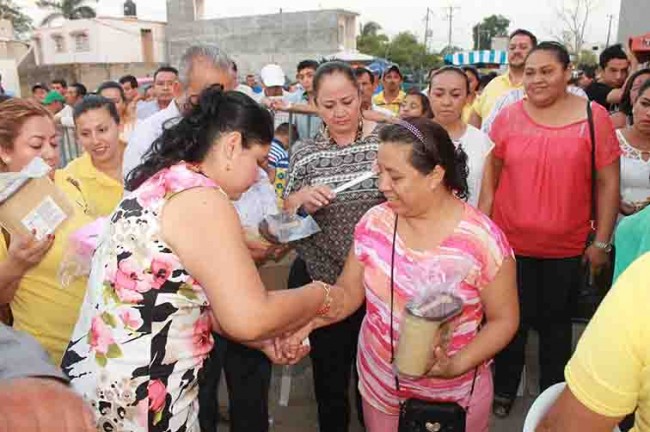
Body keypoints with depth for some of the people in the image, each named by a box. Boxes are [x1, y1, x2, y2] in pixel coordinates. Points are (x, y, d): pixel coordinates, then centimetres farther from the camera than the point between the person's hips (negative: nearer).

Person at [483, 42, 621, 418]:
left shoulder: (594, 117, -5)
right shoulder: (507, 117, -3)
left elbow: (608, 183, -3)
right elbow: (490, 178, 3)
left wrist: (601, 241, -3)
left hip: (567, 248, 0)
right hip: (510, 242, 1)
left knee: (556, 322, 16)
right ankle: (504, 391, 35)